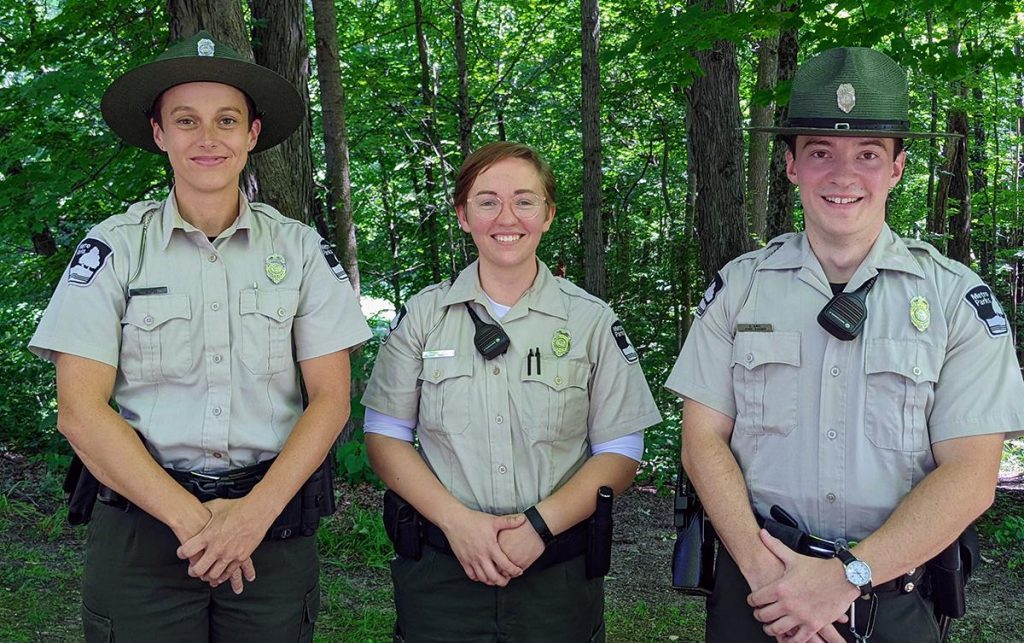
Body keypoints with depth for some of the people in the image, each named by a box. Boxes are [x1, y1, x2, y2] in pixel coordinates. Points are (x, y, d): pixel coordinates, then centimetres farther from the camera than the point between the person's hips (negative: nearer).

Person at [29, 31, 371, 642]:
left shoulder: (301, 249, 3)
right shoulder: (114, 248, 0)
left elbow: (331, 398, 0)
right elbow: (80, 409, -6)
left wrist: (255, 512, -13)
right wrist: (191, 520, -13)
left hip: (275, 527, 1)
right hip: (141, 523, -1)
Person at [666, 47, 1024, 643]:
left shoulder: (958, 298, -4)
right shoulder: (739, 286, 1)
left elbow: (971, 475, -10)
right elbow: (704, 439, -2)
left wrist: (845, 576, -19)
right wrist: (763, 568, -15)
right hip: (755, 585, 1)